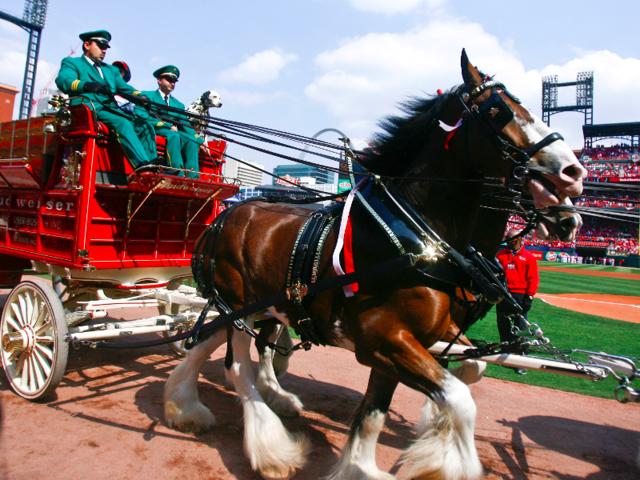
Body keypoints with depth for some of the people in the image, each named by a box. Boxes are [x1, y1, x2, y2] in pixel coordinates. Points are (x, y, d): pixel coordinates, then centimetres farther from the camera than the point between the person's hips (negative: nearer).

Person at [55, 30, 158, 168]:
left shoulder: (111, 70, 35)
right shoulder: (72, 63, 16)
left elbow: (124, 87, 19)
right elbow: (62, 80, -5)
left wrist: (139, 95, -6)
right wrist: (85, 85, -28)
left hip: (111, 109, 6)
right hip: (88, 110, -6)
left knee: (144, 125, -19)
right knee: (122, 123, -33)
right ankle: (142, 165, -48)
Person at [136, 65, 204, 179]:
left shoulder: (178, 104, 27)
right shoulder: (147, 96, 11)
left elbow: (186, 127, 18)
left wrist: (201, 141, 0)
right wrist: (167, 126, -16)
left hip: (173, 134, 5)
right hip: (152, 133, -5)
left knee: (192, 140, -26)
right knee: (173, 135, -36)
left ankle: (192, 178, -38)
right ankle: (178, 176, -47)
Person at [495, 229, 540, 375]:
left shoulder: (528, 257, 2)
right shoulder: (500, 255, 10)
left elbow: (533, 278, -2)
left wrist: (529, 297, -9)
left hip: (520, 296, -3)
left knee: (520, 328, -2)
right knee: (503, 327, 10)